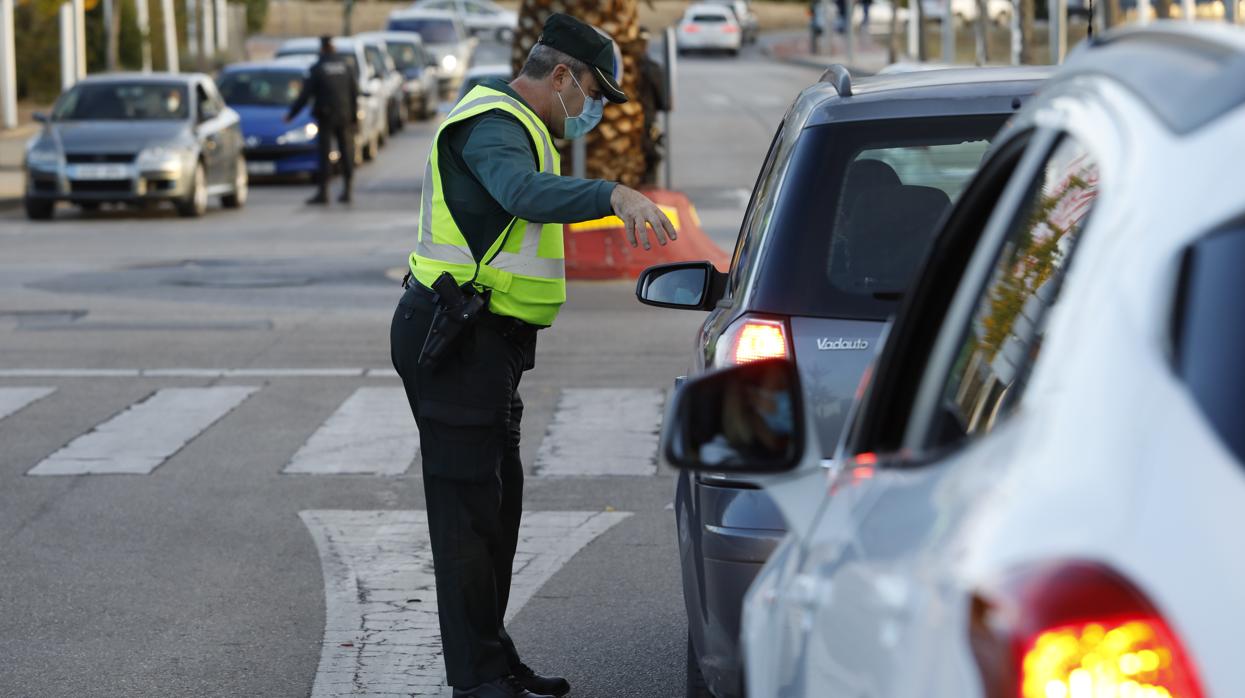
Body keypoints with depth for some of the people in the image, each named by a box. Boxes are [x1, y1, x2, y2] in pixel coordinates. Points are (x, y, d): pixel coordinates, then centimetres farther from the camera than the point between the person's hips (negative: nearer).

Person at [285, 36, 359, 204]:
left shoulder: (317, 69, -7)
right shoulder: (346, 67, 5)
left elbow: (305, 95, -7)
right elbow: (355, 93, 6)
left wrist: (291, 113, 0)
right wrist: (354, 116, 12)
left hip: (326, 116, -4)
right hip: (345, 115, 4)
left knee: (324, 154, -2)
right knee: (346, 152, 10)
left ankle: (323, 191, -7)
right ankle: (346, 190, 10)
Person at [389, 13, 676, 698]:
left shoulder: (513, 125, 19)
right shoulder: (491, 123, -16)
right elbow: (526, 192, -38)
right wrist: (613, 195, -52)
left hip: (485, 343, 11)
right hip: (457, 340, -11)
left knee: (498, 501, 16)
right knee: (468, 507, -8)